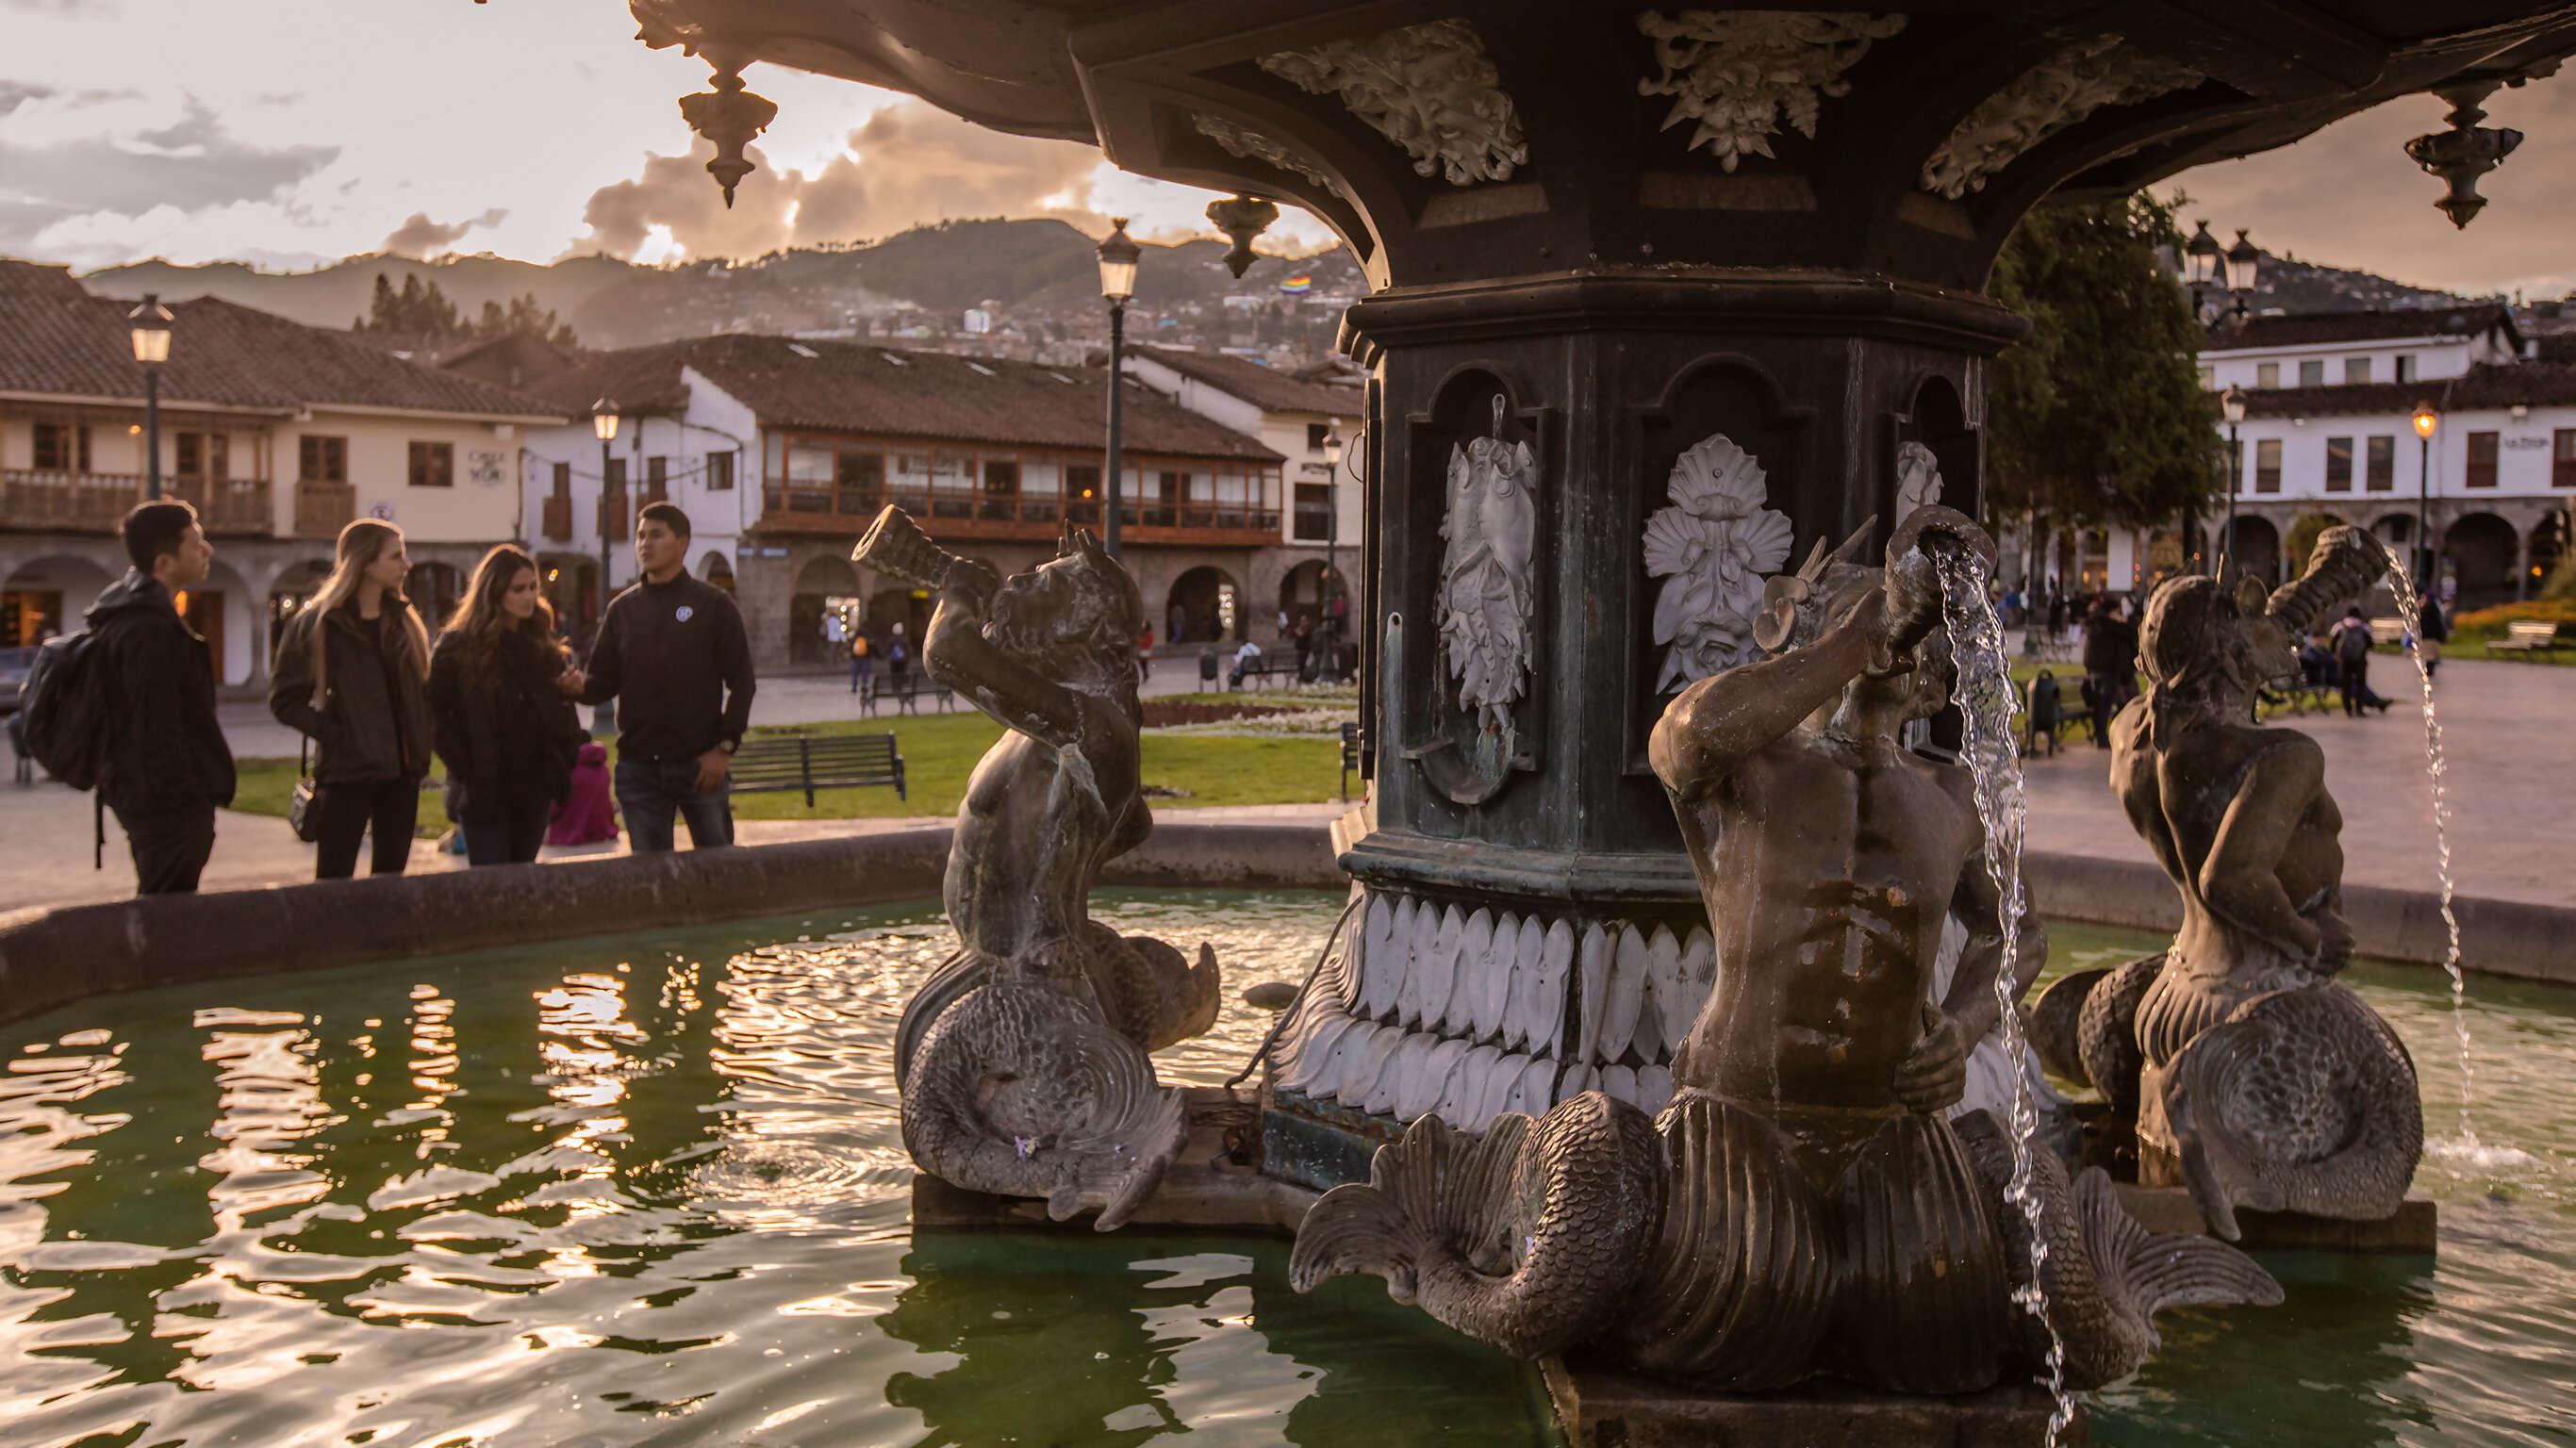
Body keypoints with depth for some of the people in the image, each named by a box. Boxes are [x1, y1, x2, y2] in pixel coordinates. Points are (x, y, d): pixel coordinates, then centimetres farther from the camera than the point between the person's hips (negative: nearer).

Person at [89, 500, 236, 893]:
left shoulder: (134, 614, 13)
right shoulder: (150, 629, -20)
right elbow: (157, 729, -24)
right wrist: (186, 797, -20)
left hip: (143, 797, 11)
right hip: (171, 803, -11)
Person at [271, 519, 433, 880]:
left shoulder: (404, 620, 10)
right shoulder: (317, 623, -6)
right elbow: (285, 700, -6)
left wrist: (418, 744, 6)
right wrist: (334, 734, -14)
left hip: (401, 771, 6)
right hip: (346, 772, -5)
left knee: (391, 875, 11)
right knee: (333, 880, -4)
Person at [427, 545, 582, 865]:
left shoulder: (542, 646, 12)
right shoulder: (456, 646, -4)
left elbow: (563, 706, 20)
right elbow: (436, 715, -6)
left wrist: (564, 758, 7)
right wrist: (465, 769, -13)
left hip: (534, 789, 5)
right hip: (483, 790, -5)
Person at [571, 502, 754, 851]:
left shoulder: (713, 604, 1)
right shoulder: (623, 608, 11)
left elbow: (741, 681, -1)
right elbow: (606, 679, 11)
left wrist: (724, 747, -9)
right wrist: (581, 686, -12)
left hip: (701, 764, -3)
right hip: (638, 767, 3)